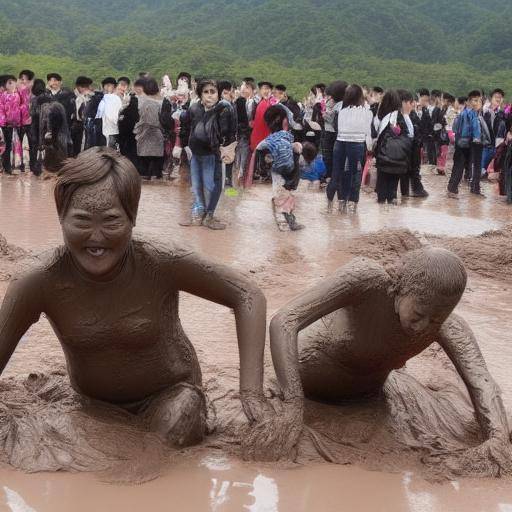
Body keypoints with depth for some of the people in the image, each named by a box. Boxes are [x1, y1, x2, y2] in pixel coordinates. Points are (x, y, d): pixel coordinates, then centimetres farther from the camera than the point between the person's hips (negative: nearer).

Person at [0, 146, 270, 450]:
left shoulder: (162, 265, -26)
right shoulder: (40, 284, -22)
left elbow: (248, 296, -18)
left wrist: (251, 392, -26)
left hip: (169, 392, -2)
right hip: (93, 403, 3)